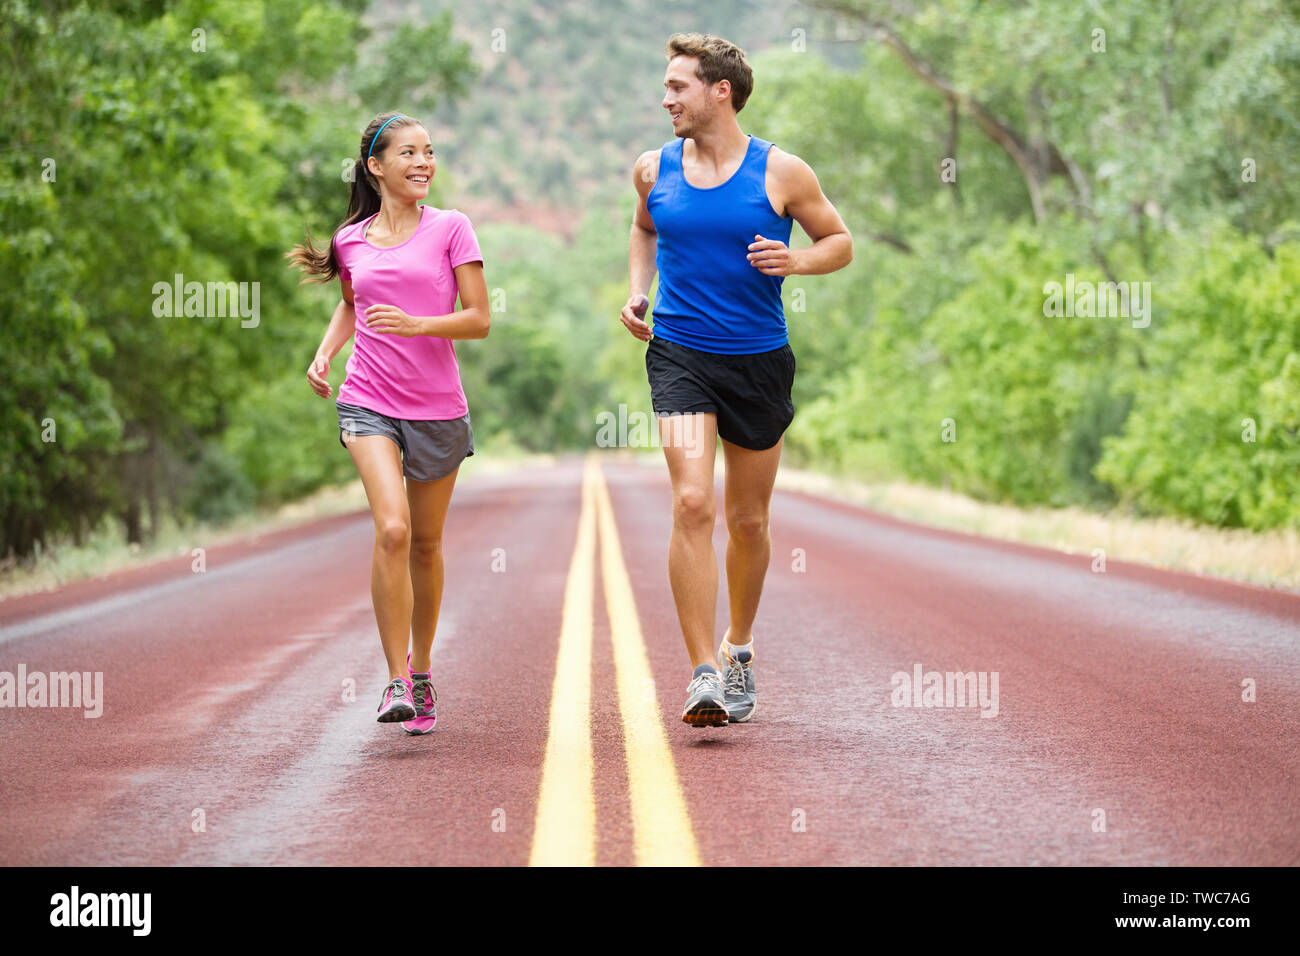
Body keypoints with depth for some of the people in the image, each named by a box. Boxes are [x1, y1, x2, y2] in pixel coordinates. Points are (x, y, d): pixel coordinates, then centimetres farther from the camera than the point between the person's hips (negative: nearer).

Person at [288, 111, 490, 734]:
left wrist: (415, 324, -19)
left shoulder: (450, 229, -1)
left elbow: (480, 319, -4)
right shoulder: (351, 241, 6)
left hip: (438, 407, 0)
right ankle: (396, 680, -16)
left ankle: (421, 670, 30)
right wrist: (325, 351, 9)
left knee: (425, 542, 10)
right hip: (369, 403, 0)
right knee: (391, 529, -20)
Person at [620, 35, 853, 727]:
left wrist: (796, 261, -14)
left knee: (748, 520, 11)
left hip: (759, 359, 0)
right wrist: (636, 288, 8)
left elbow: (839, 242, 6)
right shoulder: (654, 170, 4)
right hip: (680, 356, 0)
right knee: (691, 504, -17)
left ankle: (737, 648, 36)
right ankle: (704, 675, -18)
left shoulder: (780, 173, -4)